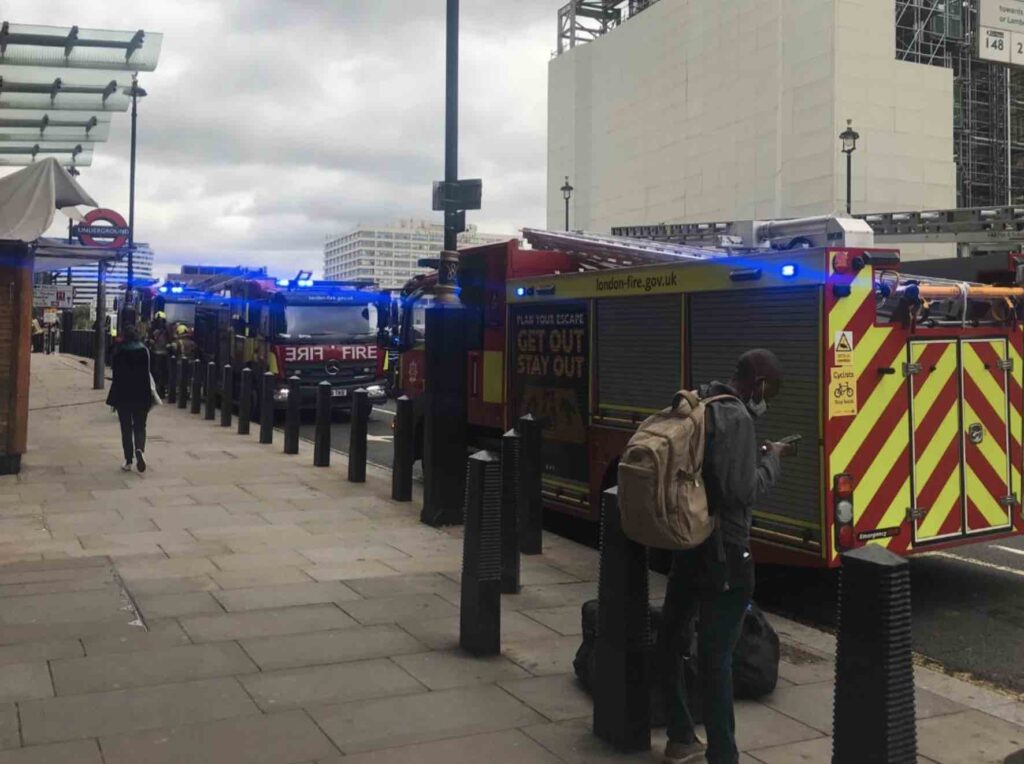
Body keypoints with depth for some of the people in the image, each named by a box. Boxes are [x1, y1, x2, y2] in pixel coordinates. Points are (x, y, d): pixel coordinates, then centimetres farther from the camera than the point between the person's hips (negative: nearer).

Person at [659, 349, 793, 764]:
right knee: (715, 656, -3)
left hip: (687, 542, 9)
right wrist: (770, 460, -7)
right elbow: (743, 491, -22)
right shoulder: (736, 418, -19)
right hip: (723, 552, -9)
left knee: (673, 639, 16)